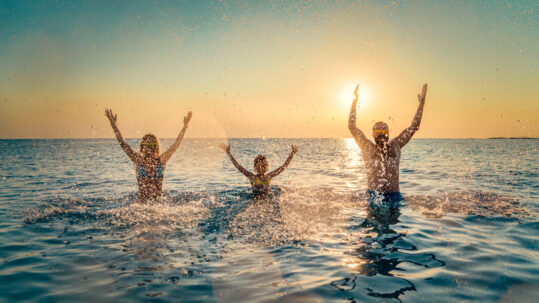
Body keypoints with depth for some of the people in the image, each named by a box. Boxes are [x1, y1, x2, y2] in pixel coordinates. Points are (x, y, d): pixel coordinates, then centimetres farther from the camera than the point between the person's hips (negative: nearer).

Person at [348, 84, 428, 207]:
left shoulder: (395, 145, 10)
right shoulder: (368, 148, 4)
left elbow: (414, 127, 16)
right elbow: (352, 127, 3)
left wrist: (421, 102, 15)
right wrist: (354, 102, 1)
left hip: (394, 196, 2)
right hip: (373, 196, -2)